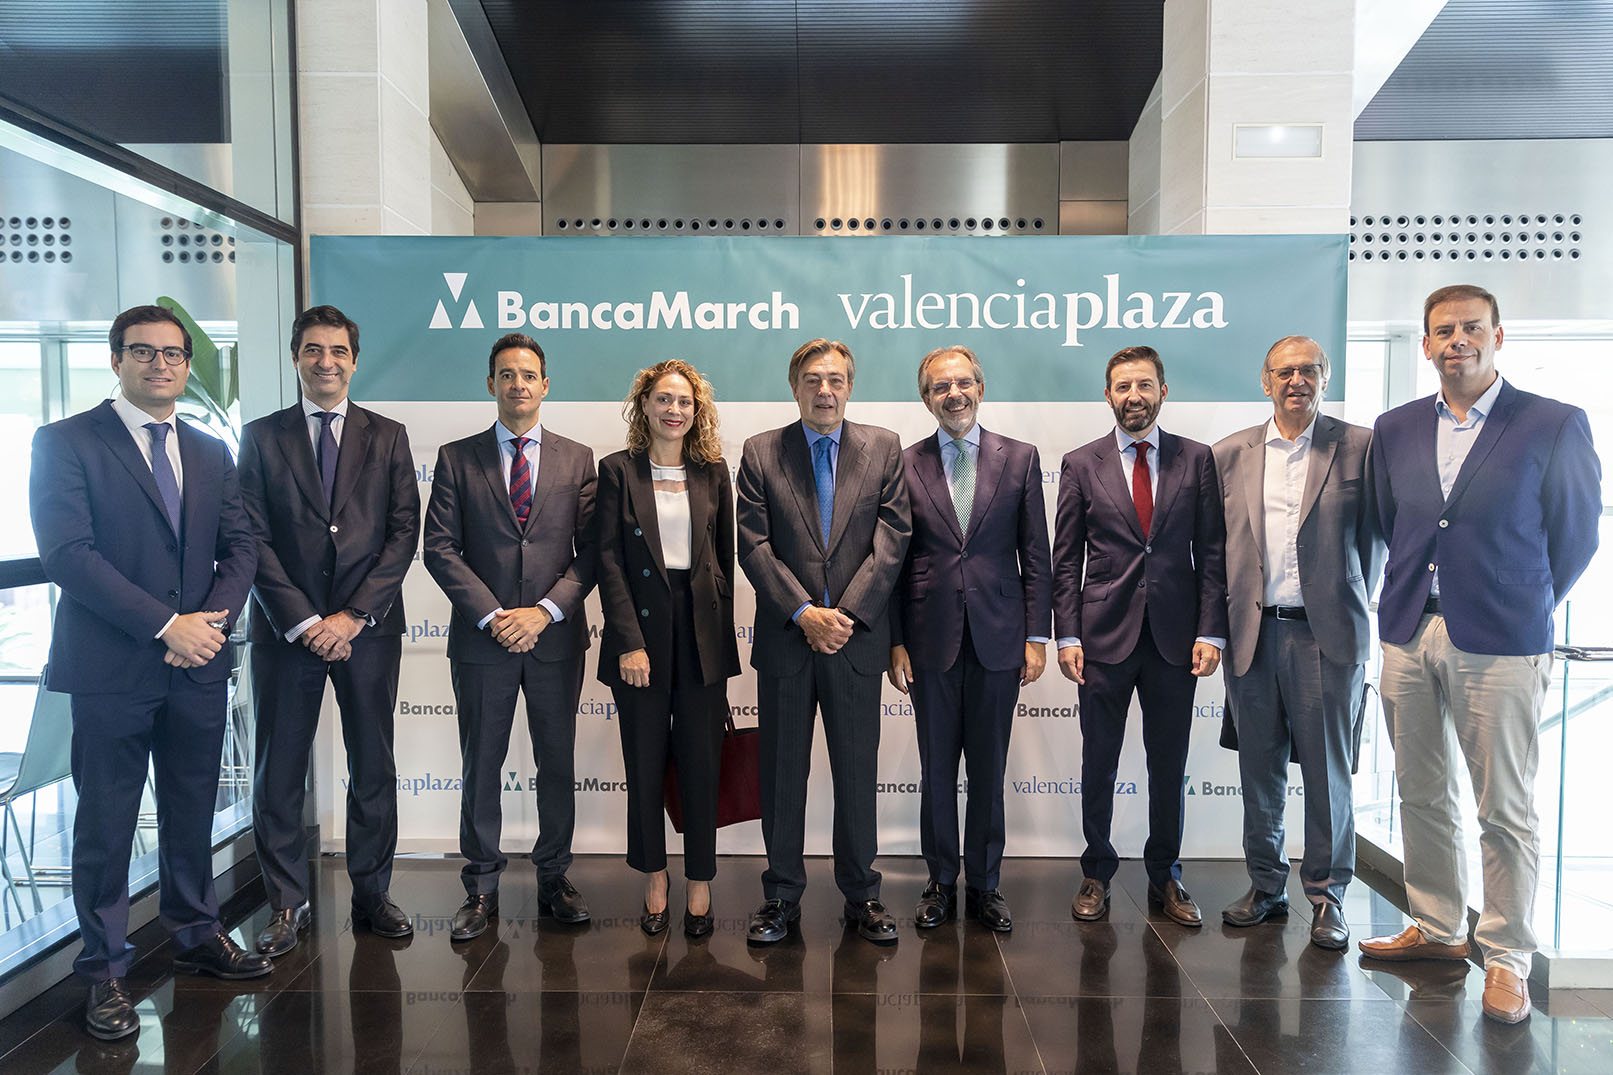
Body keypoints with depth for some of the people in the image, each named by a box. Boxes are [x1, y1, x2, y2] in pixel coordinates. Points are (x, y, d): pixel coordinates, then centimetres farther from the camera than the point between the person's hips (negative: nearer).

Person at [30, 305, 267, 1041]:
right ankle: (104, 972, 19)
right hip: (111, 667, -4)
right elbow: (66, 552, -13)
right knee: (106, 824, 6)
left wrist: (213, 620, -9)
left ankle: (197, 937, 30)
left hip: (199, 664, 4)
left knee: (193, 813, 14)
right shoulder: (65, 442, -3)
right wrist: (166, 625, -17)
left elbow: (240, 546, 9)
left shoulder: (210, 453, 13)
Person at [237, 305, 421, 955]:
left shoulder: (387, 437, 8)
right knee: (278, 773, 6)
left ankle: (372, 894, 21)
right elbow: (254, 540, -1)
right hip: (284, 629, 0)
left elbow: (404, 532, 0)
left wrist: (353, 615, -9)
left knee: (374, 769, 7)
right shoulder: (261, 437, 6)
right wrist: (303, 621, -11)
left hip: (368, 629, 0)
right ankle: (286, 905, 20)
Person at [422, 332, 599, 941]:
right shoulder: (457, 458, 5)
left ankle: (554, 880, 24)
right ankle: (481, 888, 21)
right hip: (481, 637, 0)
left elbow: (590, 552, 2)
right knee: (481, 766, 7)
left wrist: (545, 611, -12)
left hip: (556, 637, 1)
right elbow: (439, 548, -1)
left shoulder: (577, 459, 7)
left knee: (558, 764, 9)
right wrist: (492, 615, -12)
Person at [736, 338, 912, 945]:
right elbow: (754, 546, -3)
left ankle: (861, 895, 24)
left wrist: (845, 613, -11)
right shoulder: (760, 453, 5)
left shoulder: (884, 449, 6)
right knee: (781, 773, 8)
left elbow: (891, 540, -2)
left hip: (857, 638, 0)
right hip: (784, 640, 0)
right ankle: (781, 897, 23)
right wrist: (804, 613, -13)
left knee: (858, 772, 8)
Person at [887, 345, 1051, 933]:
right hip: (931, 640, 0)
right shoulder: (905, 464, 3)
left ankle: (984, 885, 23)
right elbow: (894, 559, 3)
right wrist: (894, 641, -2)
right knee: (936, 768, 9)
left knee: (989, 769, 9)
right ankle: (941, 883, 24)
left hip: (998, 638, 0)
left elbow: (1035, 555, 4)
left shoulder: (1020, 458, 4)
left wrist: (1036, 635, -1)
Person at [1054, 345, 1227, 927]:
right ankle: (1097, 875, 23)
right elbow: (1065, 559, 3)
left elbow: (1212, 551, 4)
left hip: (1175, 636, 1)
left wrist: (1210, 631, -4)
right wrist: (1067, 636, -4)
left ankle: (1165, 876, 26)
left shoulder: (1197, 459, 6)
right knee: (1098, 765, 7)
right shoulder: (1081, 464, 3)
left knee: (1169, 765, 10)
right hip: (1104, 636, -1)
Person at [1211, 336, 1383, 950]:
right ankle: (1265, 886, 24)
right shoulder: (1231, 454, 8)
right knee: (1259, 767, 11)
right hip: (1252, 631, 2)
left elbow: (1376, 533, 5)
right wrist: (1223, 617, 6)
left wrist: (1353, 601, 4)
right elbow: (1218, 542, 10)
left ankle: (1327, 895, 19)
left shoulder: (1359, 447, 2)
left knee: (1327, 771, 4)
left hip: (1326, 632, -2)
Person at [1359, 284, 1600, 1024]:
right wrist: (1416, 598, 13)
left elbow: (1575, 533, 3)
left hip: (1498, 642, -4)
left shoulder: (1555, 425, -3)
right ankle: (1437, 930, 29)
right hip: (1408, 633, 4)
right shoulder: (1395, 429, 9)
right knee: (1421, 795, 13)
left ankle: (1507, 958, 17)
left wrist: (1526, 608, 7)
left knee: (1506, 809, 3)